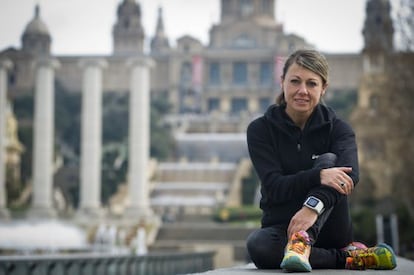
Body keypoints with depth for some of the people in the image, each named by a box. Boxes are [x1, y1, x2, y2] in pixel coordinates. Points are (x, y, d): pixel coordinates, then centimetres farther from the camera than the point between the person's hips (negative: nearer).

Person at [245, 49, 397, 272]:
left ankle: (301, 242, -45)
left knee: (328, 160, -24)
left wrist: (313, 207, -42)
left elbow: (350, 173, -22)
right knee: (257, 244, -35)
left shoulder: (337, 128, 0)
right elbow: (274, 187, -14)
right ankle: (349, 257, -26)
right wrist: (318, 176, -33)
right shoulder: (261, 129, -1)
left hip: (328, 230, 0)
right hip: (281, 226, 0)